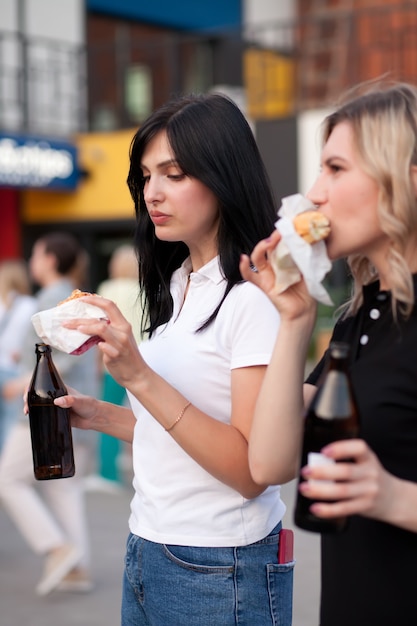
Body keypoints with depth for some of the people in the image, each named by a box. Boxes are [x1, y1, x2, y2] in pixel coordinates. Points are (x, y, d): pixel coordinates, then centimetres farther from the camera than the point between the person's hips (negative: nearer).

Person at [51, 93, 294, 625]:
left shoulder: (254, 298, -16)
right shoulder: (176, 286, 8)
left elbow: (252, 471, -23)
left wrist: (139, 377, -28)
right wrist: (98, 416, 2)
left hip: (221, 573, -7)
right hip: (146, 555, 8)